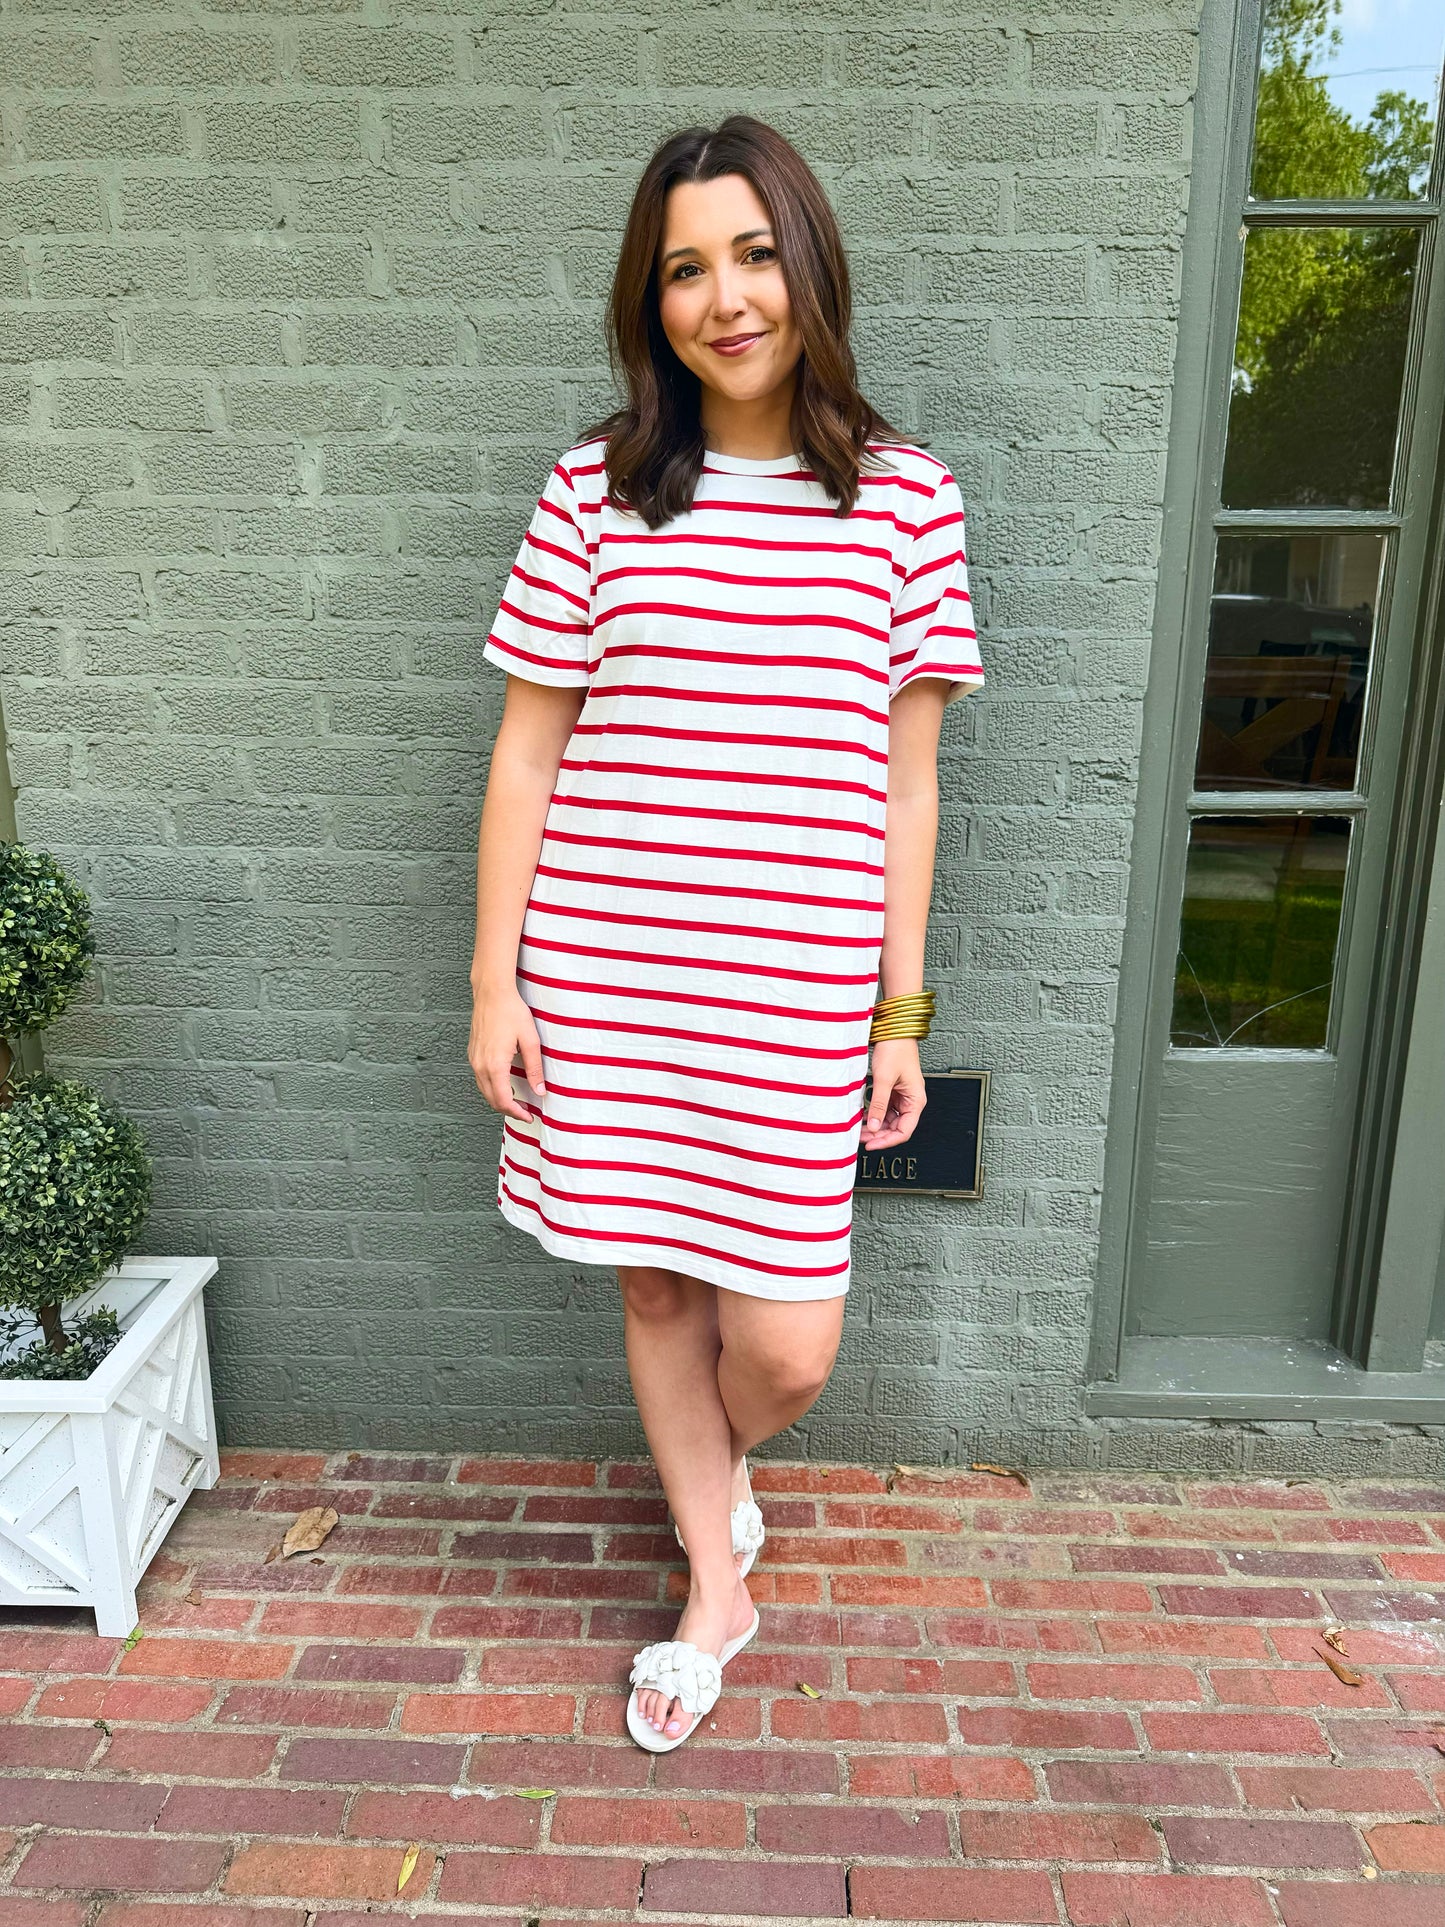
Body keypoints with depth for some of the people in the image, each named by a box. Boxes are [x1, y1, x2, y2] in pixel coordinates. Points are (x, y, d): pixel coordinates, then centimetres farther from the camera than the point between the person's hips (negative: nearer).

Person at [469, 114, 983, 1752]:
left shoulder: (905, 498, 3)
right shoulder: (595, 490, 2)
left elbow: (905, 779, 4)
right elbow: (527, 752, 4)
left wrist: (901, 1013, 4)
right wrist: (494, 982, 1)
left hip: (800, 988, 0)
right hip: (600, 972, 1)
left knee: (784, 1344, 0)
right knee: (655, 1284, 14)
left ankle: (719, 1465, 41)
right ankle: (716, 1588, 41)